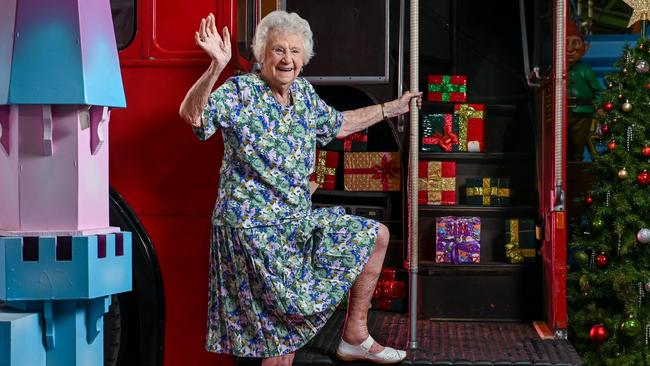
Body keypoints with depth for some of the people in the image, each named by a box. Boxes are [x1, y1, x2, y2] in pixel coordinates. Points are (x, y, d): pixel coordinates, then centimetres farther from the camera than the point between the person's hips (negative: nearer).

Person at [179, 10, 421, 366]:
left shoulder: (303, 92, 8)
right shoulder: (241, 92, -14)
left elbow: (338, 124, 27)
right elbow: (191, 113, -31)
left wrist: (391, 108, 32)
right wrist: (216, 66, -46)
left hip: (299, 222, 8)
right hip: (253, 228, -8)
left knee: (375, 235, 15)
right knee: (286, 325, -9)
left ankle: (355, 337, 23)